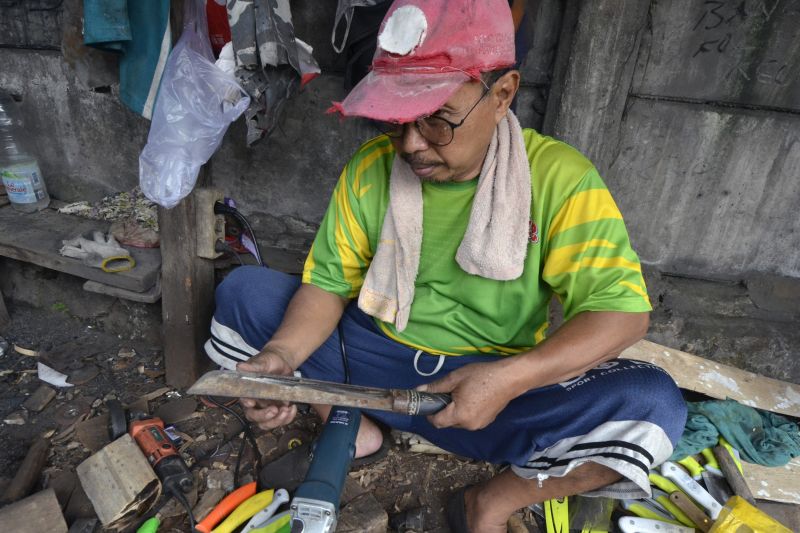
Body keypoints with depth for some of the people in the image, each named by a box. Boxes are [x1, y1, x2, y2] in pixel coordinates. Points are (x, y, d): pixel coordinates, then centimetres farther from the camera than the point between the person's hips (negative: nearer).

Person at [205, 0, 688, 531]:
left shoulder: (559, 178, -13)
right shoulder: (369, 168, -6)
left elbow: (623, 310, -15)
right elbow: (329, 284, -3)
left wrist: (509, 379, -30)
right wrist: (283, 353, -24)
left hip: (505, 382, -1)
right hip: (372, 356, 2)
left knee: (653, 404, -25)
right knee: (243, 291, -8)